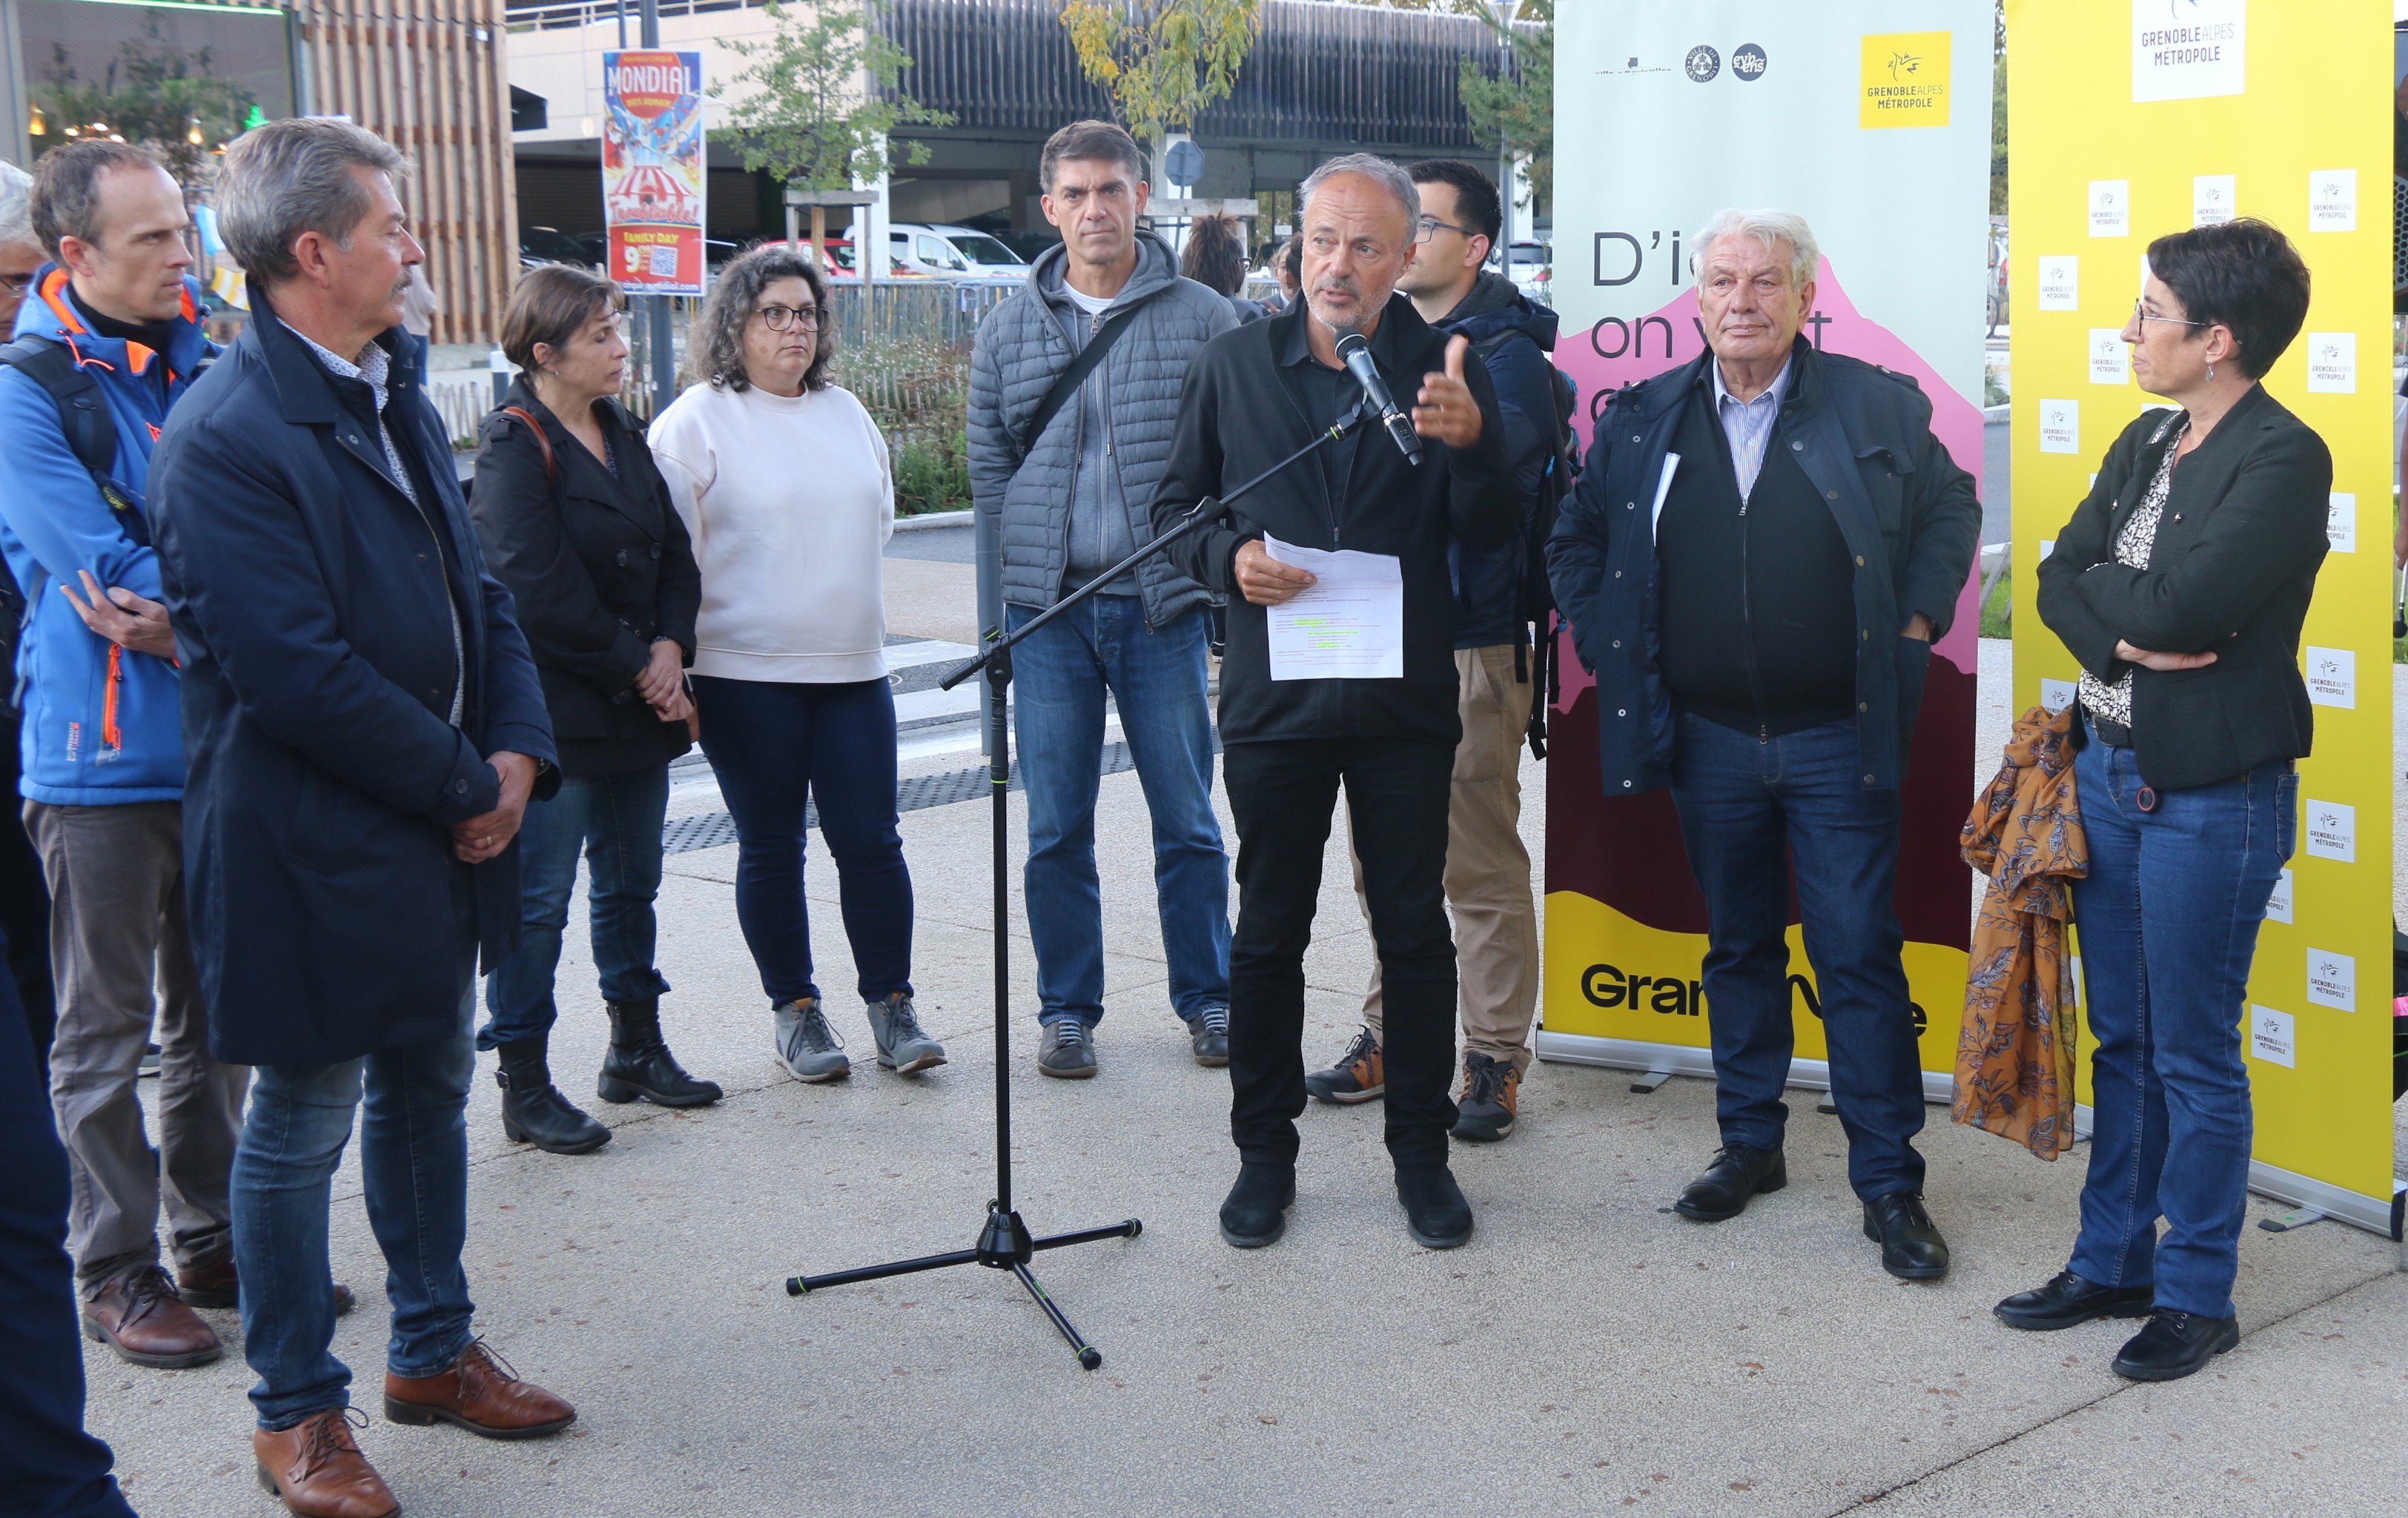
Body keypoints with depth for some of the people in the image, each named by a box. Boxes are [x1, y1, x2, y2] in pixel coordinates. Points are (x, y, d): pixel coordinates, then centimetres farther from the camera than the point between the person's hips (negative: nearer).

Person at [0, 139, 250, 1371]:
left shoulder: (202, 365, 8)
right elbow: (102, 568, -17)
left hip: (217, 745, 6)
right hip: (101, 757, -6)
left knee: (217, 1017, 14)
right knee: (105, 1034, 5)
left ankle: (215, 1241, 27)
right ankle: (117, 1274, 16)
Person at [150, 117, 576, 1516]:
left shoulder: (397, 397, 11)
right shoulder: (227, 438, -19)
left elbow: (474, 587, 14)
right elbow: (297, 675, -24)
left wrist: (518, 747, -2)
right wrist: (465, 786, -16)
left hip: (441, 827, 9)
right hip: (315, 849, -9)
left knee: (429, 1092, 20)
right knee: (303, 1128, 6)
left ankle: (434, 1349, 37)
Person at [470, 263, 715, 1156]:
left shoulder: (623, 434, 11)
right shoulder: (515, 446, -13)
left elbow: (673, 551, 11)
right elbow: (539, 590, -20)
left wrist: (670, 648, -6)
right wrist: (634, 667, -14)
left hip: (638, 706, 8)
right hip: (555, 712, -8)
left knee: (631, 882, 17)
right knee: (538, 898, 0)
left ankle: (636, 1049, 31)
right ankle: (524, 1087, 9)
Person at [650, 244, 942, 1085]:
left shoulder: (845, 410, 13)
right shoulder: (696, 420, -5)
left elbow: (879, 515, 24)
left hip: (853, 667, 4)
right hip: (745, 674, -4)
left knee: (871, 839, 2)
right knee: (770, 848, 5)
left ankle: (891, 1004, 12)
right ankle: (795, 1010, 17)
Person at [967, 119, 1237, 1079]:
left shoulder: (1203, 320, 1)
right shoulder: (1008, 330, 8)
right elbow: (988, 467, 12)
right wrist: (1038, 562, 3)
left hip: (1164, 609, -2)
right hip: (1048, 614, 2)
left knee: (1187, 820, 6)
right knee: (1057, 829, 6)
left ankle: (1206, 998, 20)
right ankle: (1066, 1009, 18)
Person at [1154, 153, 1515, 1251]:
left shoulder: (1444, 369, 0)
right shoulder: (1235, 364, 4)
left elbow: (1491, 533, -3)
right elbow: (1177, 505, 9)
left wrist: (1471, 445, -23)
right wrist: (1228, 558, -11)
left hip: (1405, 696, -1)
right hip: (1275, 695, 1)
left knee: (1416, 932, 8)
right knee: (1269, 933, 9)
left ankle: (1421, 1152, 21)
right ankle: (1265, 1152, 23)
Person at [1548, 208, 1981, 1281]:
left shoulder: (1877, 406, -2)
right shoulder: (1642, 419, 4)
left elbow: (1952, 508, 11)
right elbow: (1575, 543, 15)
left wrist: (1914, 623, 0)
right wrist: (1608, 645, 5)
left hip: (1837, 739, -3)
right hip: (1707, 739, 3)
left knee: (1861, 959, -1)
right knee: (1738, 948, 14)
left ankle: (1889, 1183, 8)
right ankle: (1750, 1144, 29)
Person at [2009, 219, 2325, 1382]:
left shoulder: (2283, 459, -15)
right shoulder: (2147, 441, 10)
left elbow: (2180, 606, -25)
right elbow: (2057, 580, 5)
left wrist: (2100, 586, -6)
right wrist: (2128, 634, -14)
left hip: (2211, 796, -8)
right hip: (2110, 770, 8)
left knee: (2194, 1058, 3)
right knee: (2121, 1039, 17)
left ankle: (2197, 1297, 18)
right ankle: (2112, 1263, 30)